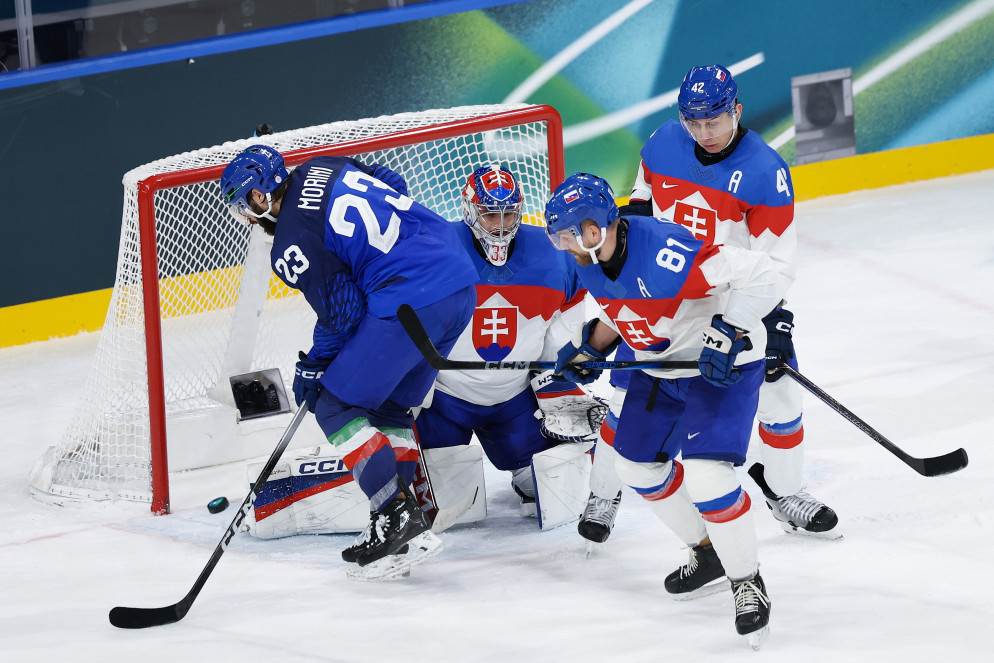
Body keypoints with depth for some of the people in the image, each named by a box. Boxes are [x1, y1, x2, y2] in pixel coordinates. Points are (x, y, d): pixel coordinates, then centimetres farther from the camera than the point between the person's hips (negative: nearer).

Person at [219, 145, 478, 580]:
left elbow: (342, 311, -6)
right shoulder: (324, 168, 15)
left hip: (411, 305, -9)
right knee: (391, 408, 20)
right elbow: (393, 188, 26)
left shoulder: (292, 245, -7)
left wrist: (314, 366, 10)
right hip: (461, 285, 9)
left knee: (336, 408, 2)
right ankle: (397, 529, 18)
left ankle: (400, 520, -5)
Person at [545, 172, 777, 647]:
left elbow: (756, 273, -33)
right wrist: (591, 345, 1)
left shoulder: (663, 254, -34)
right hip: (661, 366, 9)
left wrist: (728, 334, -35)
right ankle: (709, 550, 37)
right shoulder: (590, 259, -6)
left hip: (722, 364, -9)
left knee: (706, 476, -21)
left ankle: (747, 582, -1)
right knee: (637, 463, 16)